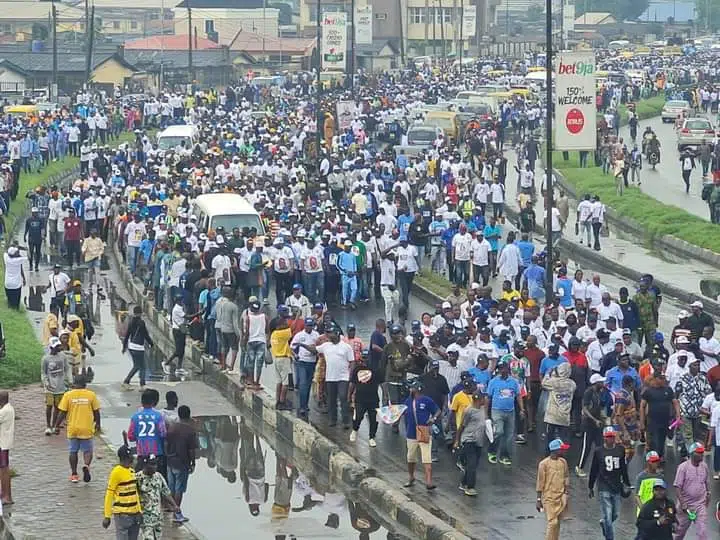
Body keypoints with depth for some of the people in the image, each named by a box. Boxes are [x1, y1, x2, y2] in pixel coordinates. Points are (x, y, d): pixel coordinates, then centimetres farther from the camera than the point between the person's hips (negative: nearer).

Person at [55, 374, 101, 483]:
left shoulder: (68, 395, -4)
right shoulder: (91, 395, -3)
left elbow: (62, 413, -5)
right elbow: (96, 412, 3)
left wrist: (57, 425, 7)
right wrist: (97, 424, 18)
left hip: (72, 429, 0)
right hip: (87, 429, 0)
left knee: (73, 451, 13)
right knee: (87, 450, 10)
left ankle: (74, 474, 13)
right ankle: (86, 465, -18)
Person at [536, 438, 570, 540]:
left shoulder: (563, 462, 7)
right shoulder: (544, 464, -8)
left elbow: (566, 478, 14)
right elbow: (540, 483, -4)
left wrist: (566, 495, 11)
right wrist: (538, 500, -4)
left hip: (560, 497, 5)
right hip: (548, 497, -5)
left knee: (557, 523, 6)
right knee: (552, 522, -11)